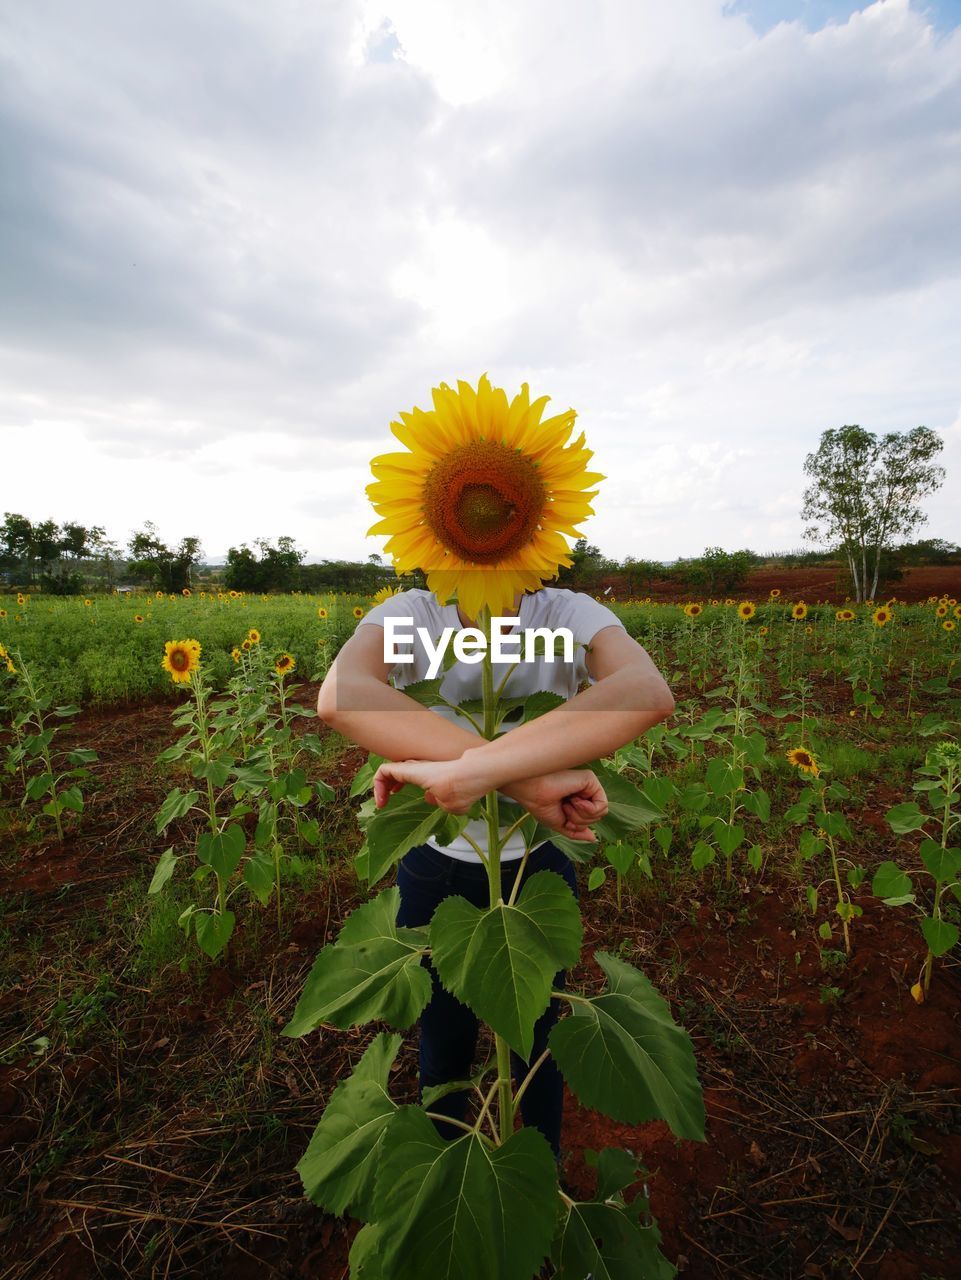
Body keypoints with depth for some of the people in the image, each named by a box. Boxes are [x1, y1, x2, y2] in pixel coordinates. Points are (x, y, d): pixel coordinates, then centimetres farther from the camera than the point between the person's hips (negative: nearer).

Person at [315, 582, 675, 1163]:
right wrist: (528, 782, -49)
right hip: (434, 873, 1)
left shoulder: (570, 615, -23)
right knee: (444, 1048, 24)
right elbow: (340, 696, -44)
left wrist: (464, 773, -52)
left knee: (535, 1047, 23)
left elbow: (650, 693, -45)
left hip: (539, 872, 0)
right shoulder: (409, 615, -22)